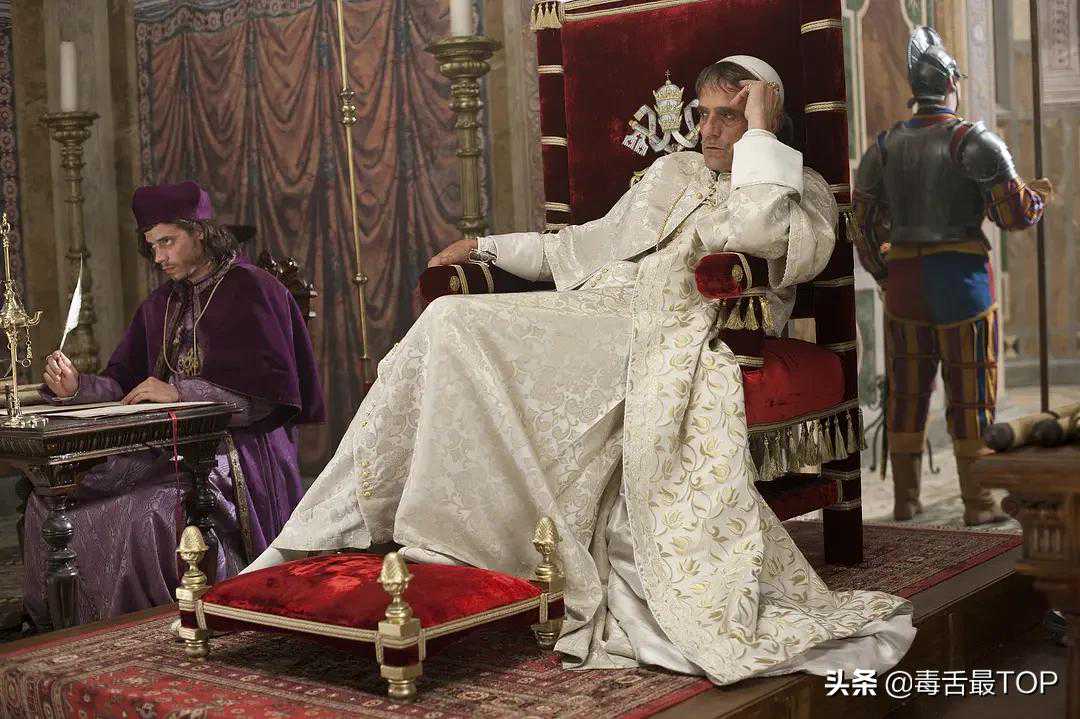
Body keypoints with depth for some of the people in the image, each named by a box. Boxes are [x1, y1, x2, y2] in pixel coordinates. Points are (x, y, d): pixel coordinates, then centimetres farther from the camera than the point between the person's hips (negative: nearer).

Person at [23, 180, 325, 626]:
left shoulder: (252, 292, -5)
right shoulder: (161, 306, 17)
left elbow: (268, 392, -15)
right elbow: (125, 385, 13)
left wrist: (180, 392, -19)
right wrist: (76, 388, -8)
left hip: (236, 452, -7)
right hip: (168, 450, 8)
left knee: (151, 517, -33)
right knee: (48, 505, -6)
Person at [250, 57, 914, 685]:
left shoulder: (803, 192, 10)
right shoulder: (674, 174, 29)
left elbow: (758, 230, -15)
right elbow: (594, 244, 33)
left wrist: (760, 133, -2)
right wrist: (488, 246, 30)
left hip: (674, 336, -6)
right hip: (597, 318, 6)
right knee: (453, 319, -15)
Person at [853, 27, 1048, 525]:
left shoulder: (883, 147, 7)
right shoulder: (975, 140, -8)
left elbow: (864, 226, 8)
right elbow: (1015, 214, -10)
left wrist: (887, 280, 22)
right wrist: (1036, 200, 15)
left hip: (905, 283, 4)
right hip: (962, 279, -4)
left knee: (908, 391, 12)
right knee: (970, 392, 4)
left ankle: (905, 499, 16)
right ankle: (978, 503, 8)